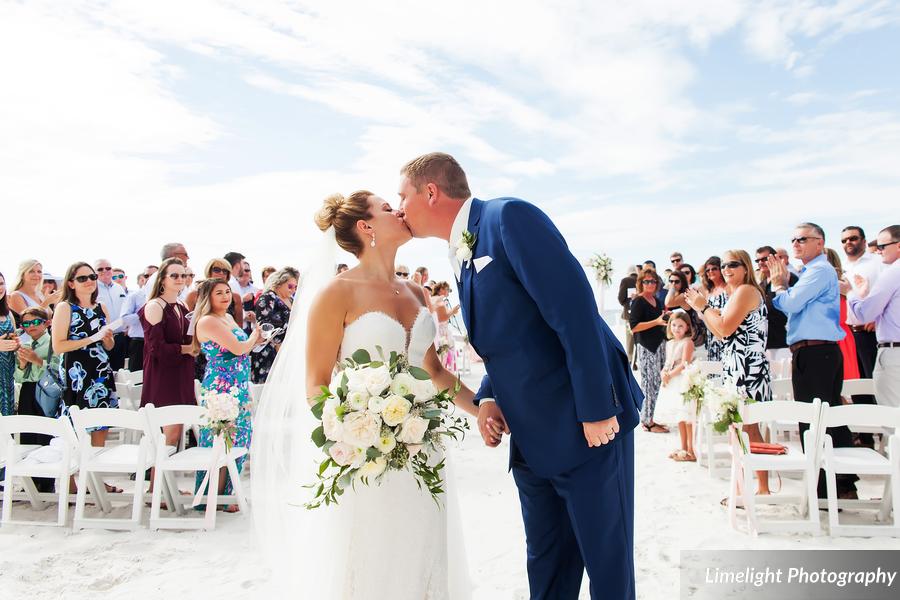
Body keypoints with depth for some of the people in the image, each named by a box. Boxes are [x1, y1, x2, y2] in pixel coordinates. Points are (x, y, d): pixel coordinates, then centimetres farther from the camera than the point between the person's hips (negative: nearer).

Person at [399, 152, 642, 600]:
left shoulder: (509, 217, -13)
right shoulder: (461, 254, 13)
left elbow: (574, 309, -21)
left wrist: (596, 410, -22)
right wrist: (487, 397, 1)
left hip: (587, 427, -8)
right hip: (530, 439, 8)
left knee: (608, 563, 7)